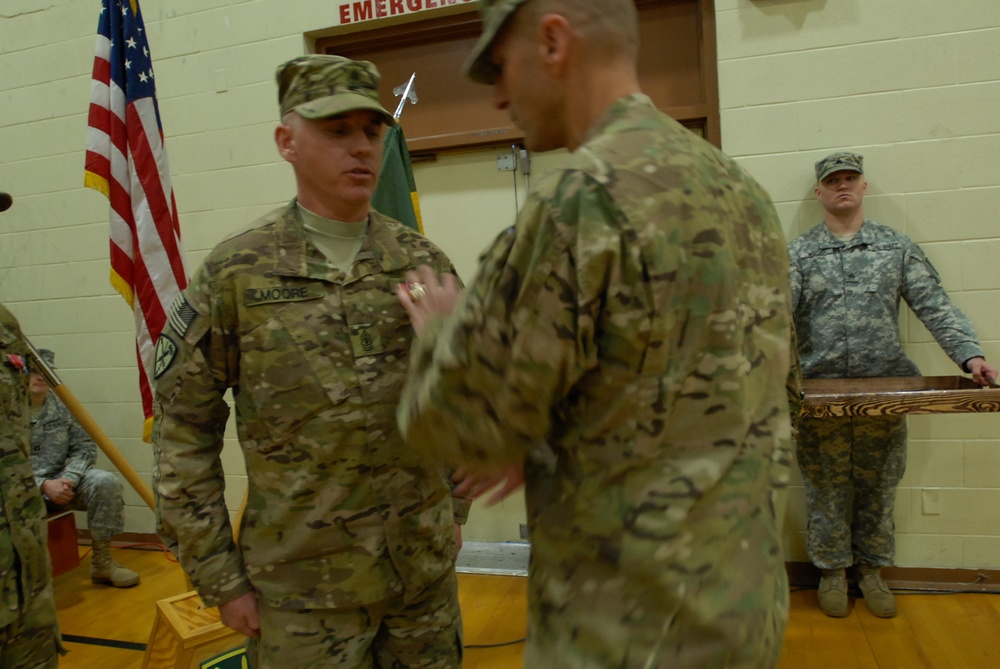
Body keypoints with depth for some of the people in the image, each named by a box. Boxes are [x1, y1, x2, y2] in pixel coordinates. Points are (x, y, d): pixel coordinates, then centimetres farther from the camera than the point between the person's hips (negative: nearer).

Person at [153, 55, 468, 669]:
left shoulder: (424, 263, -1)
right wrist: (220, 576, -5)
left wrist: (454, 515, 9)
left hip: (427, 571, 3)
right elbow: (184, 429, -5)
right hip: (302, 587, -3)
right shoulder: (235, 273, -8)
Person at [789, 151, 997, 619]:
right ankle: (832, 570, 24)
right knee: (828, 485, 7)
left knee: (878, 484, 11)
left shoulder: (897, 247, 8)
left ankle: (872, 568, 28)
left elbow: (935, 307, 1)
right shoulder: (798, 254, 4)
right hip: (820, 392, -1)